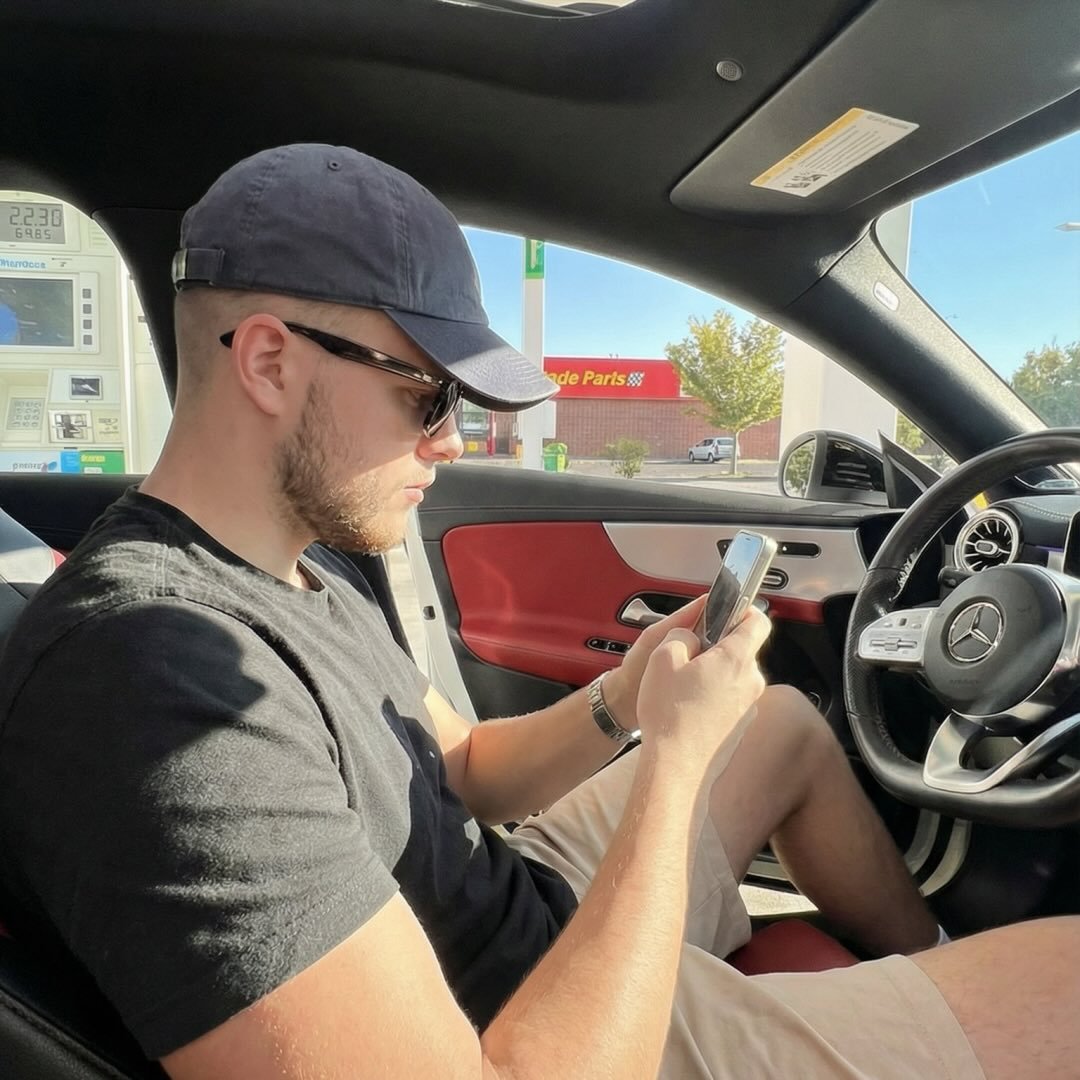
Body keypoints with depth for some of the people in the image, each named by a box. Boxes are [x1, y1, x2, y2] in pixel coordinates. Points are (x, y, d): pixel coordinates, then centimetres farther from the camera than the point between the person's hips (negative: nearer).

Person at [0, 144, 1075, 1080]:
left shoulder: (303, 562, 0)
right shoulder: (157, 678, -32)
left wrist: (619, 705, -10)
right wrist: (675, 754, -25)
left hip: (536, 909, 9)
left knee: (788, 724, 21)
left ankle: (933, 963, 39)